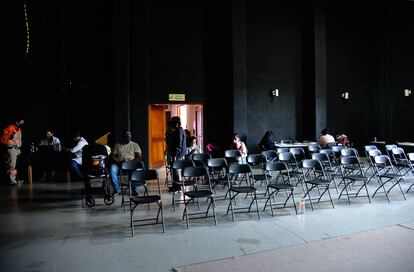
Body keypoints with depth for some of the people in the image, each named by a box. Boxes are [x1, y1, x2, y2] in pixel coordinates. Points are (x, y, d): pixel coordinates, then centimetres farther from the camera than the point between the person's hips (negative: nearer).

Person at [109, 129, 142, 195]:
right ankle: (117, 189, -17)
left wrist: (132, 162, -14)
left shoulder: (135, 145, 14)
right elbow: (112, 156, 7)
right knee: (112, 170, -32)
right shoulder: (117, 145, 16)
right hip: (118, 164, 1)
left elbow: (139, 156, 4)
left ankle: (134, 189, -20)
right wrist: (118, 161, -13)